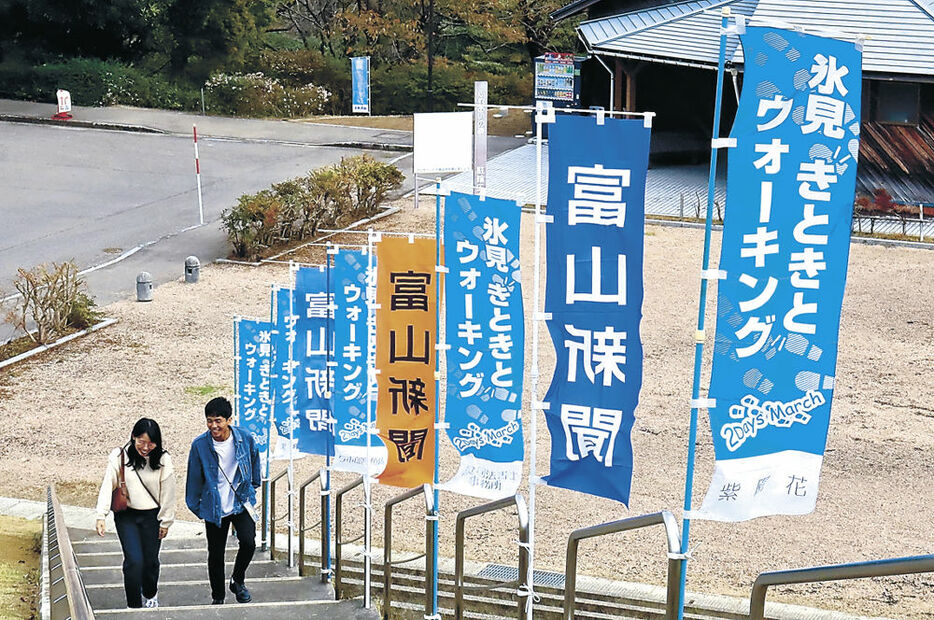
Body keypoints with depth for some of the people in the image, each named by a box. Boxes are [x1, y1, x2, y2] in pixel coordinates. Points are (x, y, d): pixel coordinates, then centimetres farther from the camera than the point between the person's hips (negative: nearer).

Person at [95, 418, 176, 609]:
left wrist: (165, 521, 2)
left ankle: (150, 594, 39)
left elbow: (167, 493, -1)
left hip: (151, 516, 1)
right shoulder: (119, 456, -9)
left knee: (151, 561, 9)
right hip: (126, 516, -1)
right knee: (134, 561, -12)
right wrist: (101, 515, -18)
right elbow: (107, 486, -10)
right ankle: (134, 606, 1)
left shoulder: (163, 460, -7)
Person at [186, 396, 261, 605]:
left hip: (242, 503, 0)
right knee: (216, 554, 6)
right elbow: (194, 478, 1)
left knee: (248, 542, -17)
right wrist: (194, 505, 8)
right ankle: (218, 598, 26)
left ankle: (238, 581, 11)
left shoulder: (245, 439, -9)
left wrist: (253, 485, 24)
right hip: (214, 507, 0)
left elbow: (254, 462, 13)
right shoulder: (199, 445, -12)